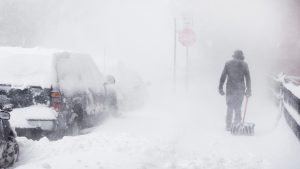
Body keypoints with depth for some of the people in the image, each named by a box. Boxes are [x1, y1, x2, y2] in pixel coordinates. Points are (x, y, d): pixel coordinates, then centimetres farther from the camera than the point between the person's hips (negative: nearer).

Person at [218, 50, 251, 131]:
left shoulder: (228, 63, 5)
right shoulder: (244, 64, 3)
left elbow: (223, 76, 2)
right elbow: (248, 78, 1)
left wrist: (220, 88, 5)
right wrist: (248, 90, 6)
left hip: (230, 88, 1)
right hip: (240, 89, -1)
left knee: (229, 107, 8)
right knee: (238, 107, 7)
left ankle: (228, 126, 5)